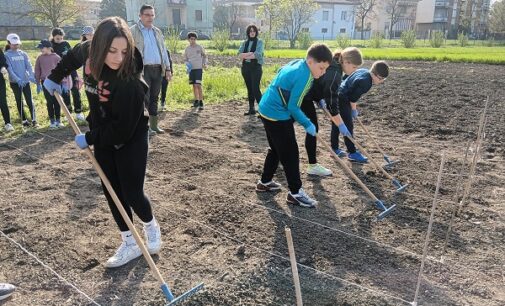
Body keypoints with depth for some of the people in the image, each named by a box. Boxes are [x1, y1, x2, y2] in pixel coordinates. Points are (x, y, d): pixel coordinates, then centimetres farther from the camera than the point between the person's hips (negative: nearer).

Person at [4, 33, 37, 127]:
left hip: (26, 81, 2)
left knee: (29, 100, -4)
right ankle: (24, 120, 14)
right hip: (15, 82, -1)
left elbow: (29, 66, 1)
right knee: (19, 101, 7)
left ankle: (34, 119, -1)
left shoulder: (23, 54, 7)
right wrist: (18, 79, -21)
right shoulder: (7, 55, -1)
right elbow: (9, 69, -8)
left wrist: (32, 77, -17)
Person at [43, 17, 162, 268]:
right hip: (103, 136, 6)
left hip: (130, 140, -6)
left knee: (132, 193, -2)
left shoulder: (129, 81, -32)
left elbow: (122, 129, -29)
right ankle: (129, 243, 24)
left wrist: (89, 139, -17)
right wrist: (55, 77, 23)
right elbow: (73, 55, 15)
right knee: (112, 192, 9)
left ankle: (151, 226, 31)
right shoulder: (88, 52, -13)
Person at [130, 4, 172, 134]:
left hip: (157, 69, 6)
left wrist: (167, 68, 12)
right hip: (143, 70, -6)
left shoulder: (157, 32, 17)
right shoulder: (133, 31, -2)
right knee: (145, 98, -5)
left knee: (154, 98, 11)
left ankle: (154, 125, 19)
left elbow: (163, 51, 19)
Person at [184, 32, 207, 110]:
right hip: (191, 69, 4)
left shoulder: (200, 47, -1)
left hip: (199, 68, -4)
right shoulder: (187, 49, 6)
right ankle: (196, 101, 22)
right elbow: (185, 59, 15)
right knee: (194, 85, 10)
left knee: (198, 85, -12)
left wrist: (205, 64, -3)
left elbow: (204, 56, 12)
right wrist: (187, 64, -6)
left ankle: (201, 102, -8)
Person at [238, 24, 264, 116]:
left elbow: (257, 55, -14)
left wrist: (245, 56, -8)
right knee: (249, 89, 8)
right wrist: (249, 54, -16)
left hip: (256, 67, -5)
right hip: (246, 67, 5)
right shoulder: (244, 42, 12)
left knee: (255, 88, -13)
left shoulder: (259, 42, 0)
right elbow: (239, 54, -2)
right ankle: (251, 109, 14)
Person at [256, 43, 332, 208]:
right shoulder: (305, 77, -21)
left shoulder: (296, 63, 6)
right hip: (277, 115, -10)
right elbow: (293, 106, -21)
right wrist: (307, 124, -9)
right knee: (290, 153, -2)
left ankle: (265, 182, 34)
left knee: (277, 149, 22)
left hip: (267, 109, 10)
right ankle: (295, 192, 7)